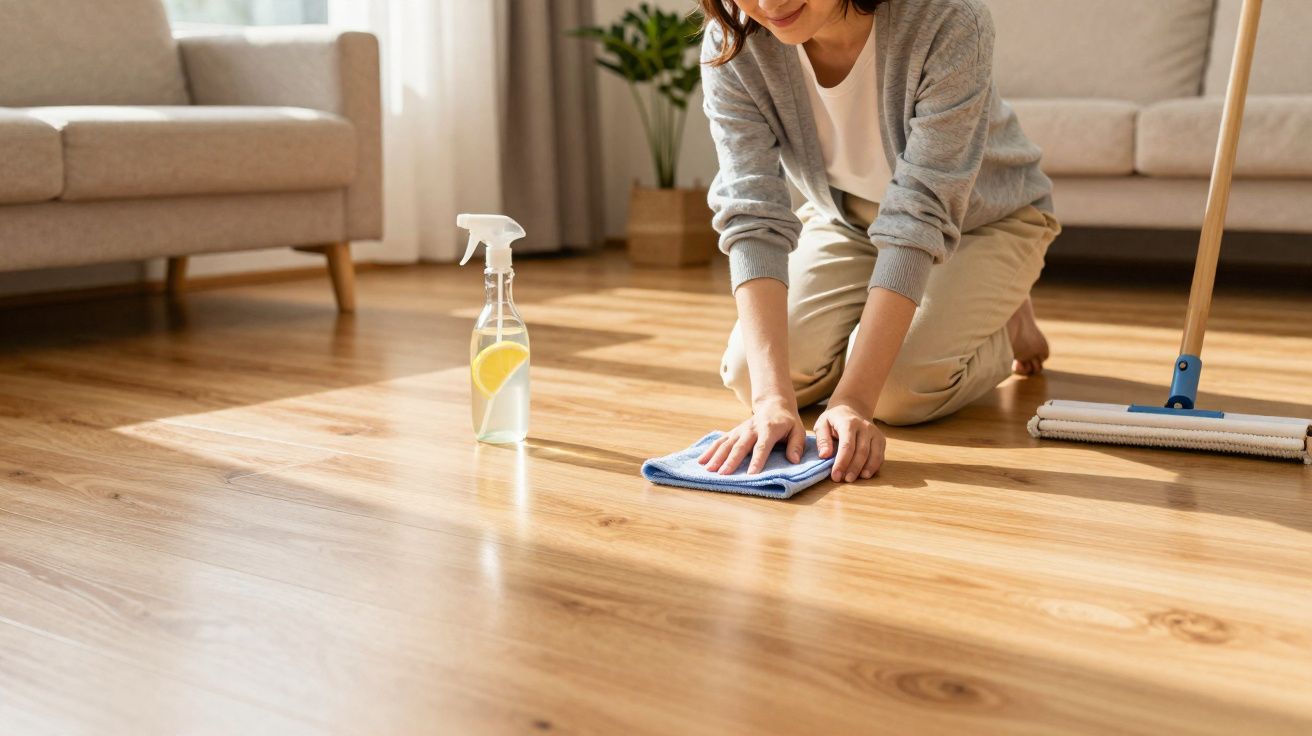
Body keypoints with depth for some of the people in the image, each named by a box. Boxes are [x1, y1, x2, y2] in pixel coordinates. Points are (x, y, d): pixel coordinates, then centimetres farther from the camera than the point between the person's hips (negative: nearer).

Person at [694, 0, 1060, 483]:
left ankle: (1002, 320, 9)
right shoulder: (730, 45, -25)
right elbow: (753, 220, -31)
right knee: (749, 374, -14)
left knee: (899, 387, -24)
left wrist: (852, 402, -42)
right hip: (846, 218, 3)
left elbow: (919, 217, -37)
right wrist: (771, 399, -43)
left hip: (983, 220, -3)